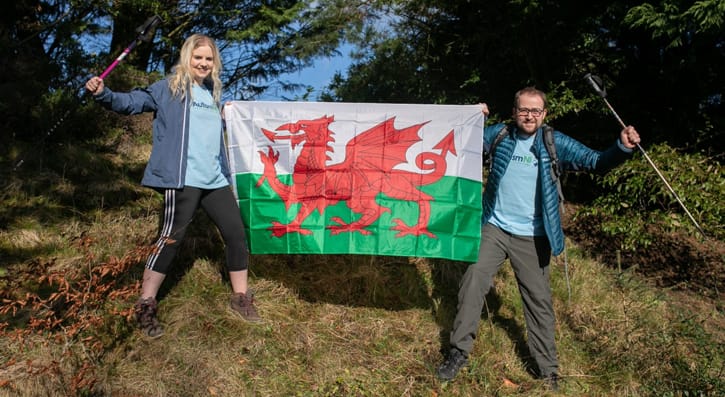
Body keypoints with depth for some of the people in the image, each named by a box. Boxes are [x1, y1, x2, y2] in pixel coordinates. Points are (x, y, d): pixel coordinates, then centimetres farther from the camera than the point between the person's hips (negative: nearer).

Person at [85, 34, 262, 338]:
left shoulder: (213, 93, 20)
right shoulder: (169, 88, 2)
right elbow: (131, 103, -5)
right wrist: (103, 95, -20)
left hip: (215, 179, 7)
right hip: (181, 178, -7)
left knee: (236, 233, 7)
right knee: (171, 237, -7)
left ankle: (241, 298, 22)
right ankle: (145, 307, 6)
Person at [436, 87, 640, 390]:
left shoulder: (556, 143, -6)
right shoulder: (499, 134, -2)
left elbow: (596, 162, -12)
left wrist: (622, 148, -32)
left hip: (532, 237, -1)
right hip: (494, 228, 1)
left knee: (539, 301, 8)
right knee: (473, 283, -5)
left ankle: (548, 370, 23)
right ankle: (459, 351, 11)